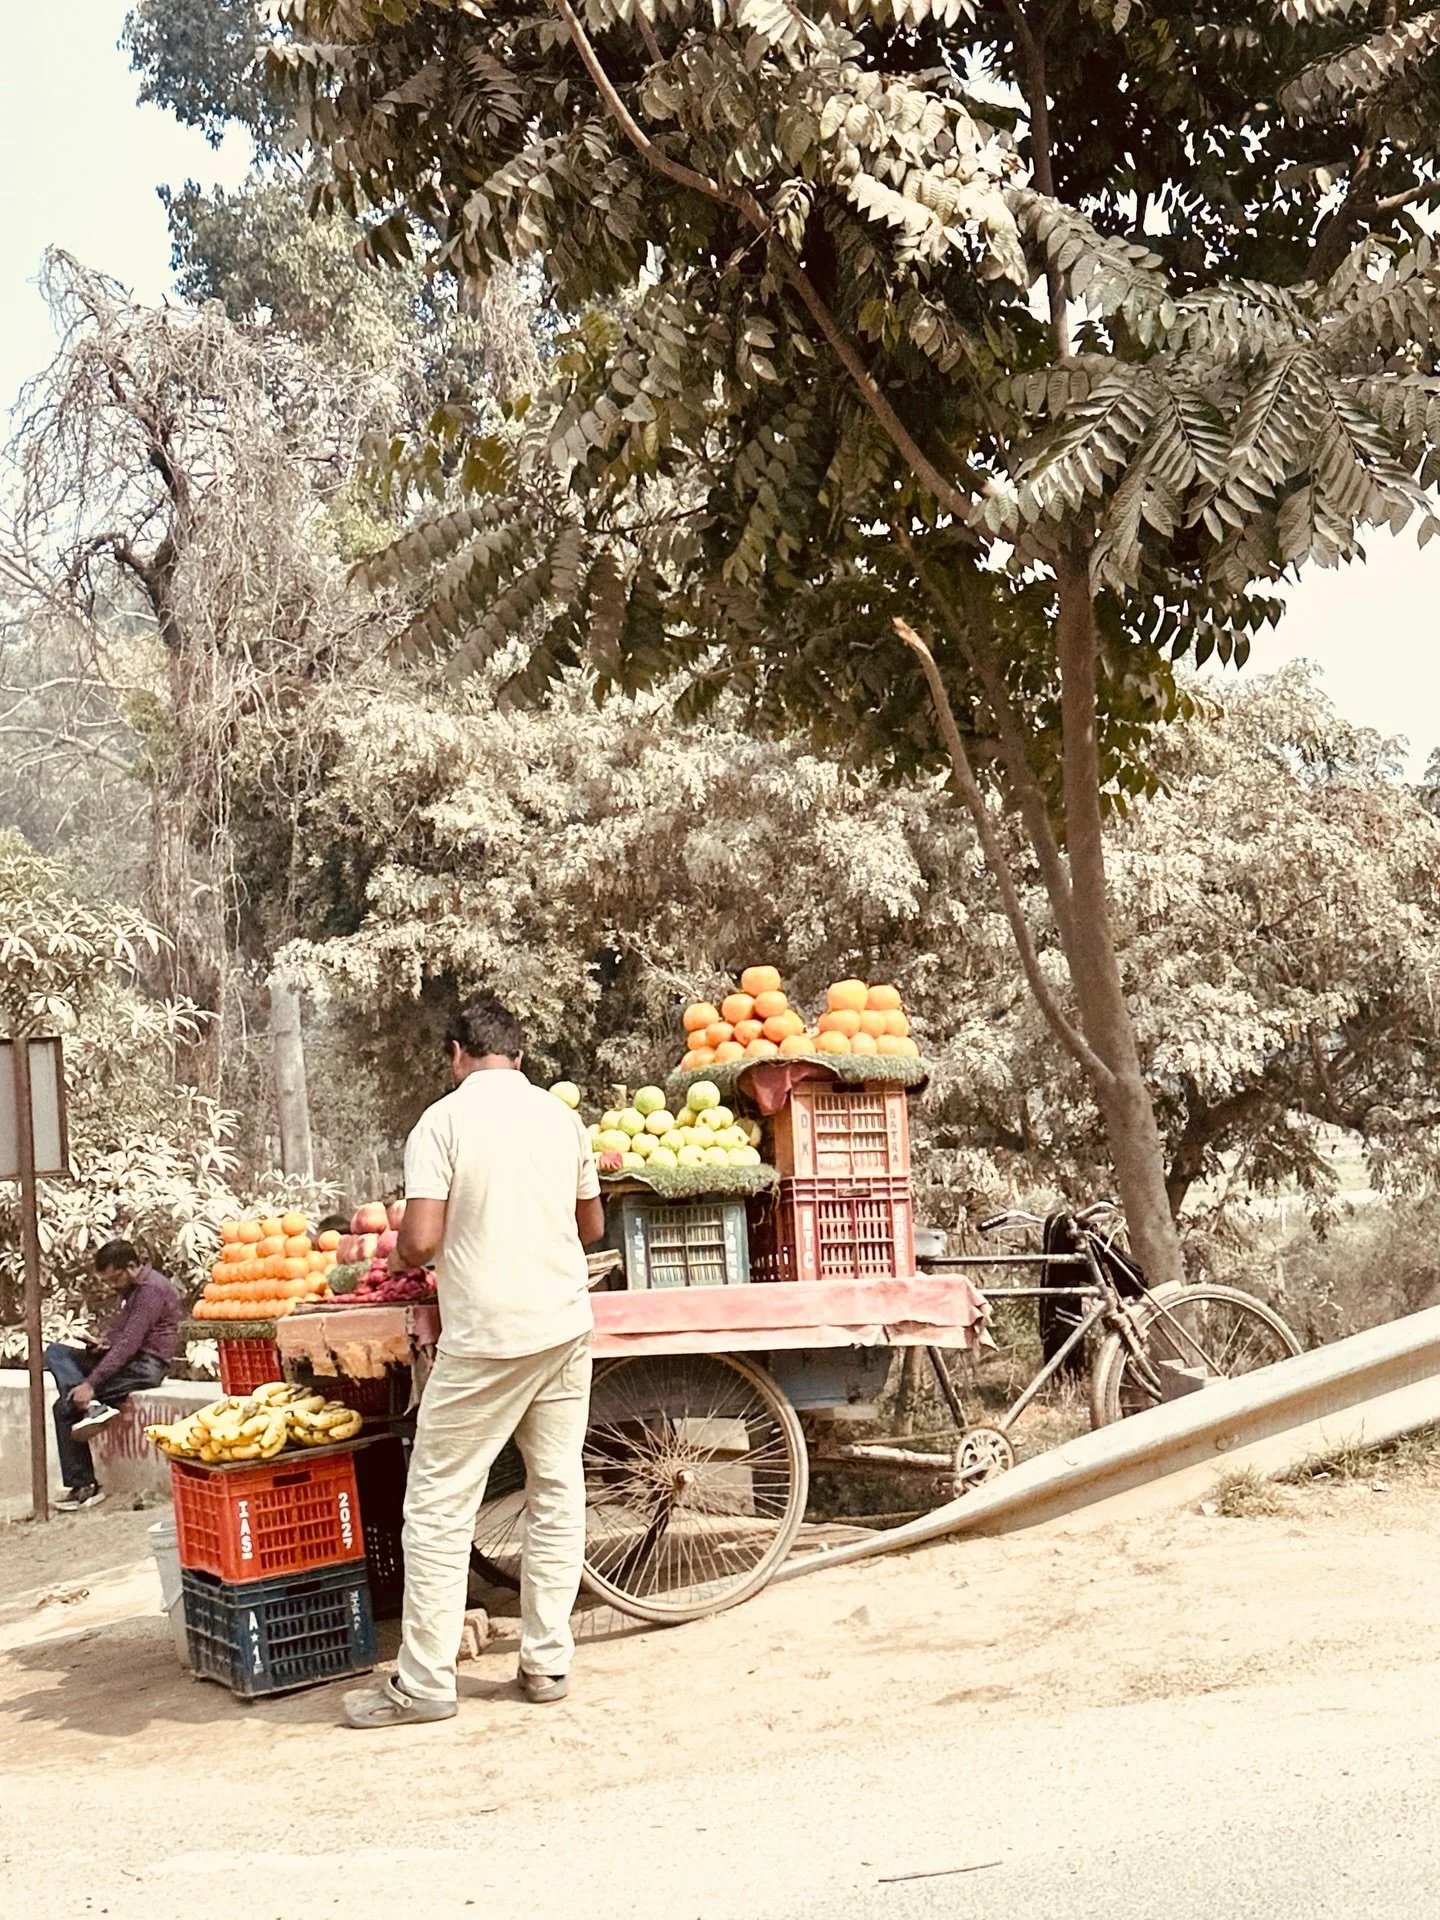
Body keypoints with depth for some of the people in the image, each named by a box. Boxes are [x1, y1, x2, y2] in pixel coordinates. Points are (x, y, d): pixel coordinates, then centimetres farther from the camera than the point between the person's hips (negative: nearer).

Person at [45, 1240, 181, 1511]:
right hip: (126, 1360, 10)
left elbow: (129, 1343, -22)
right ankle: (90, 1407, -24)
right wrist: (103, 1346, 0)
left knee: (66, 1405, -15)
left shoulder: (151, 1289, -15)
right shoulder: (133, 1288, 17)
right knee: (55, 1353, -5)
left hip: (145, 1366, -10)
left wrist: (91, 1383, -25)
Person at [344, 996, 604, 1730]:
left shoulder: (443, 1121, -8)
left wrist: (399, 1261, 7)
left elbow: (421, 1240, -15)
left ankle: (424, 1681, 7)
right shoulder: (561, 1116, 7)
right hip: (566, 1327, 6)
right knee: (557, 1490, 12)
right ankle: (547, 1660, 18)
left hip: (485, 1338, -5)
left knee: (439, 1505, 3)